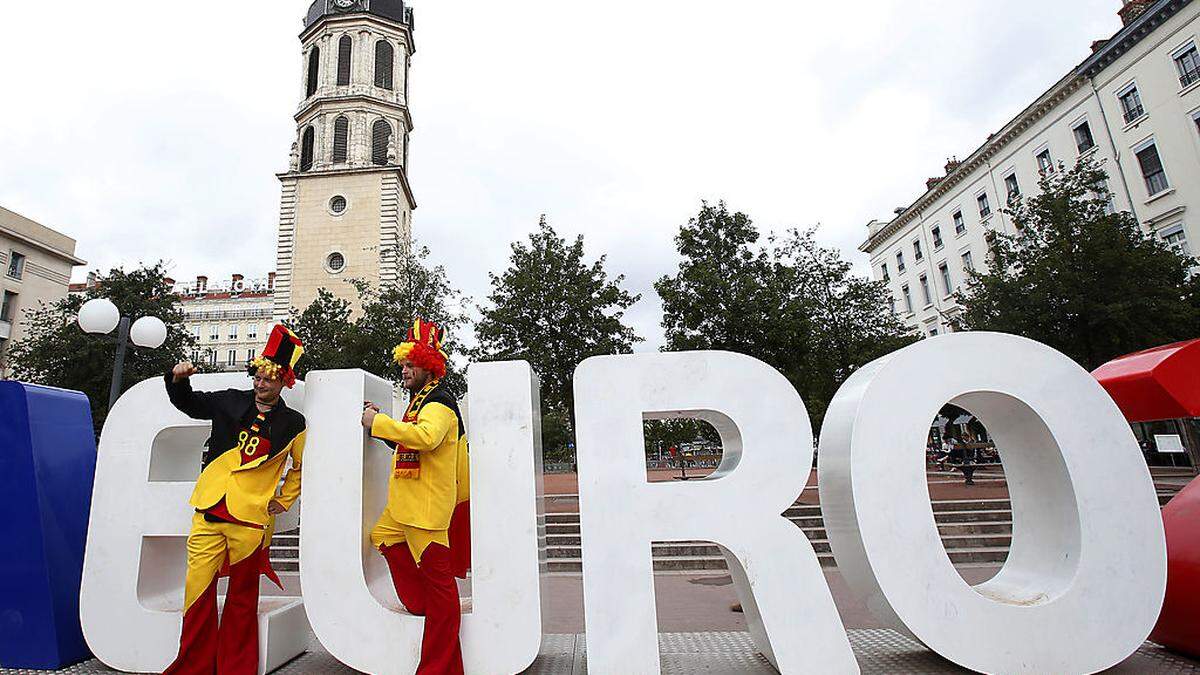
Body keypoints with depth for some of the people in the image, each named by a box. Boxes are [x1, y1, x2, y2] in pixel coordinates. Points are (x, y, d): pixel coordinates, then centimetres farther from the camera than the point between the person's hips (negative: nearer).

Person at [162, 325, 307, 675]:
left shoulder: (293, 423, 2)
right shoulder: (230, 401, 6)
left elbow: (301, 466, 14)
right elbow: (188, 403, 17)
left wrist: (284, 501, 9)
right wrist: (178, 379, -2)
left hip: (251, 521, -2)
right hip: (209, 514, 2)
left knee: (243, 597, 9)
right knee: (197, 591, 4)